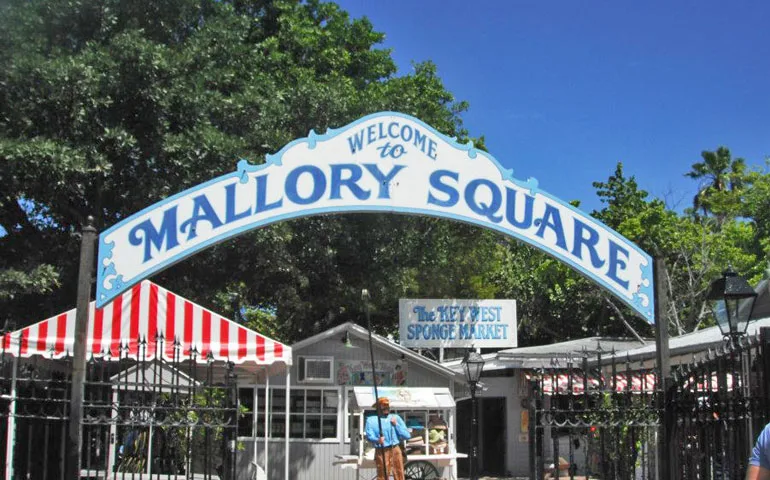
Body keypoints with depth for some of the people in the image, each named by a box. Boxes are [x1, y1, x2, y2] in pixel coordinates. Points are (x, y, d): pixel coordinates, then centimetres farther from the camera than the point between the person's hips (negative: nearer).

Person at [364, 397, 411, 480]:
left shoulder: (396, 418, 14)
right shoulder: (371, 420, 7)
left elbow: (407, 435, 8)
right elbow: (369, 436, -8)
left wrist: (396, 425, -3)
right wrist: (377, 440, -28)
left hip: (395, 450, 3)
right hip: (381, 452, -3)